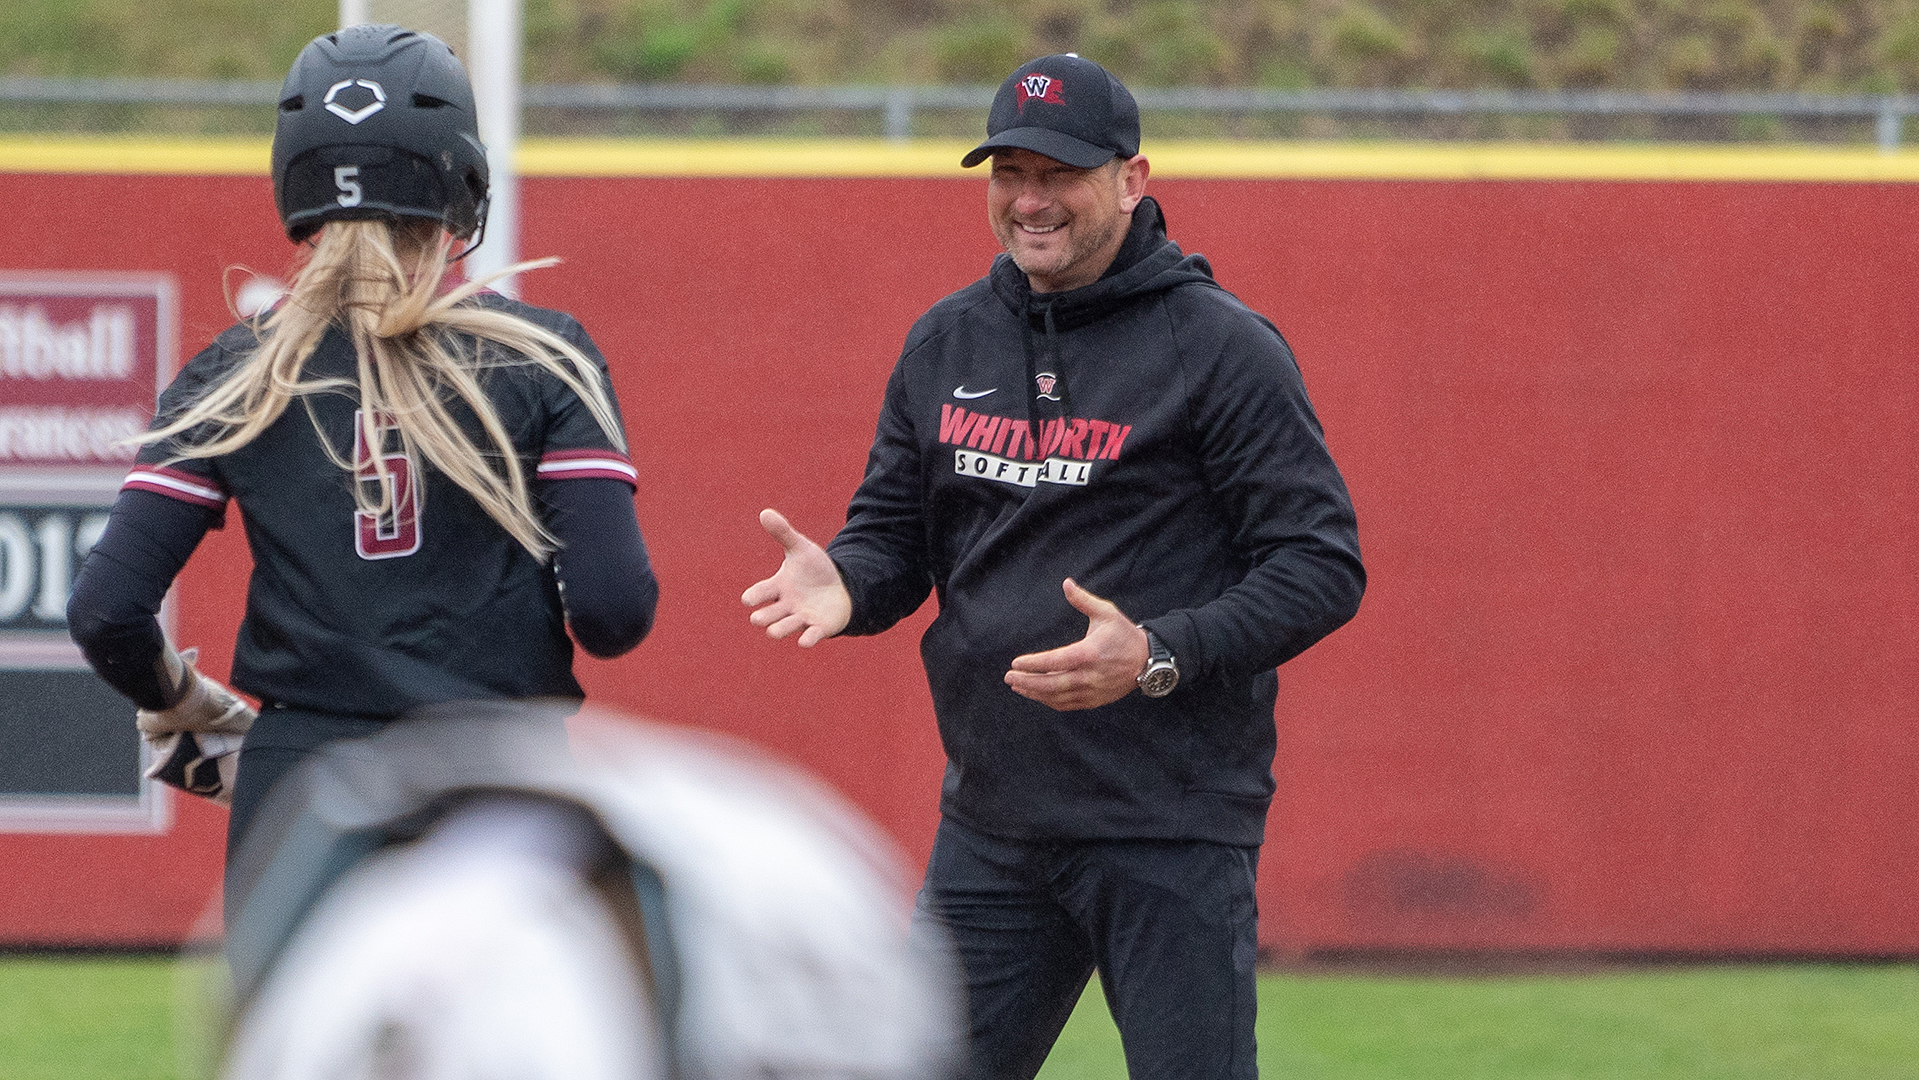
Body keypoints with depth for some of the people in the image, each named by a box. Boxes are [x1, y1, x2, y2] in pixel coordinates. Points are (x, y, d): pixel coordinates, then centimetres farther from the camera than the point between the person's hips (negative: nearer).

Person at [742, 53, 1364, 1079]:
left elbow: (1323, 567, -11)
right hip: (990, 826, 6)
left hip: (1172, 832, -6)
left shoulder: (1222, 349, -8)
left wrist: (1159, 657, -24)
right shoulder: (945, 342, 12)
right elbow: (892, 531, 19)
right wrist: (843, 582, -6)